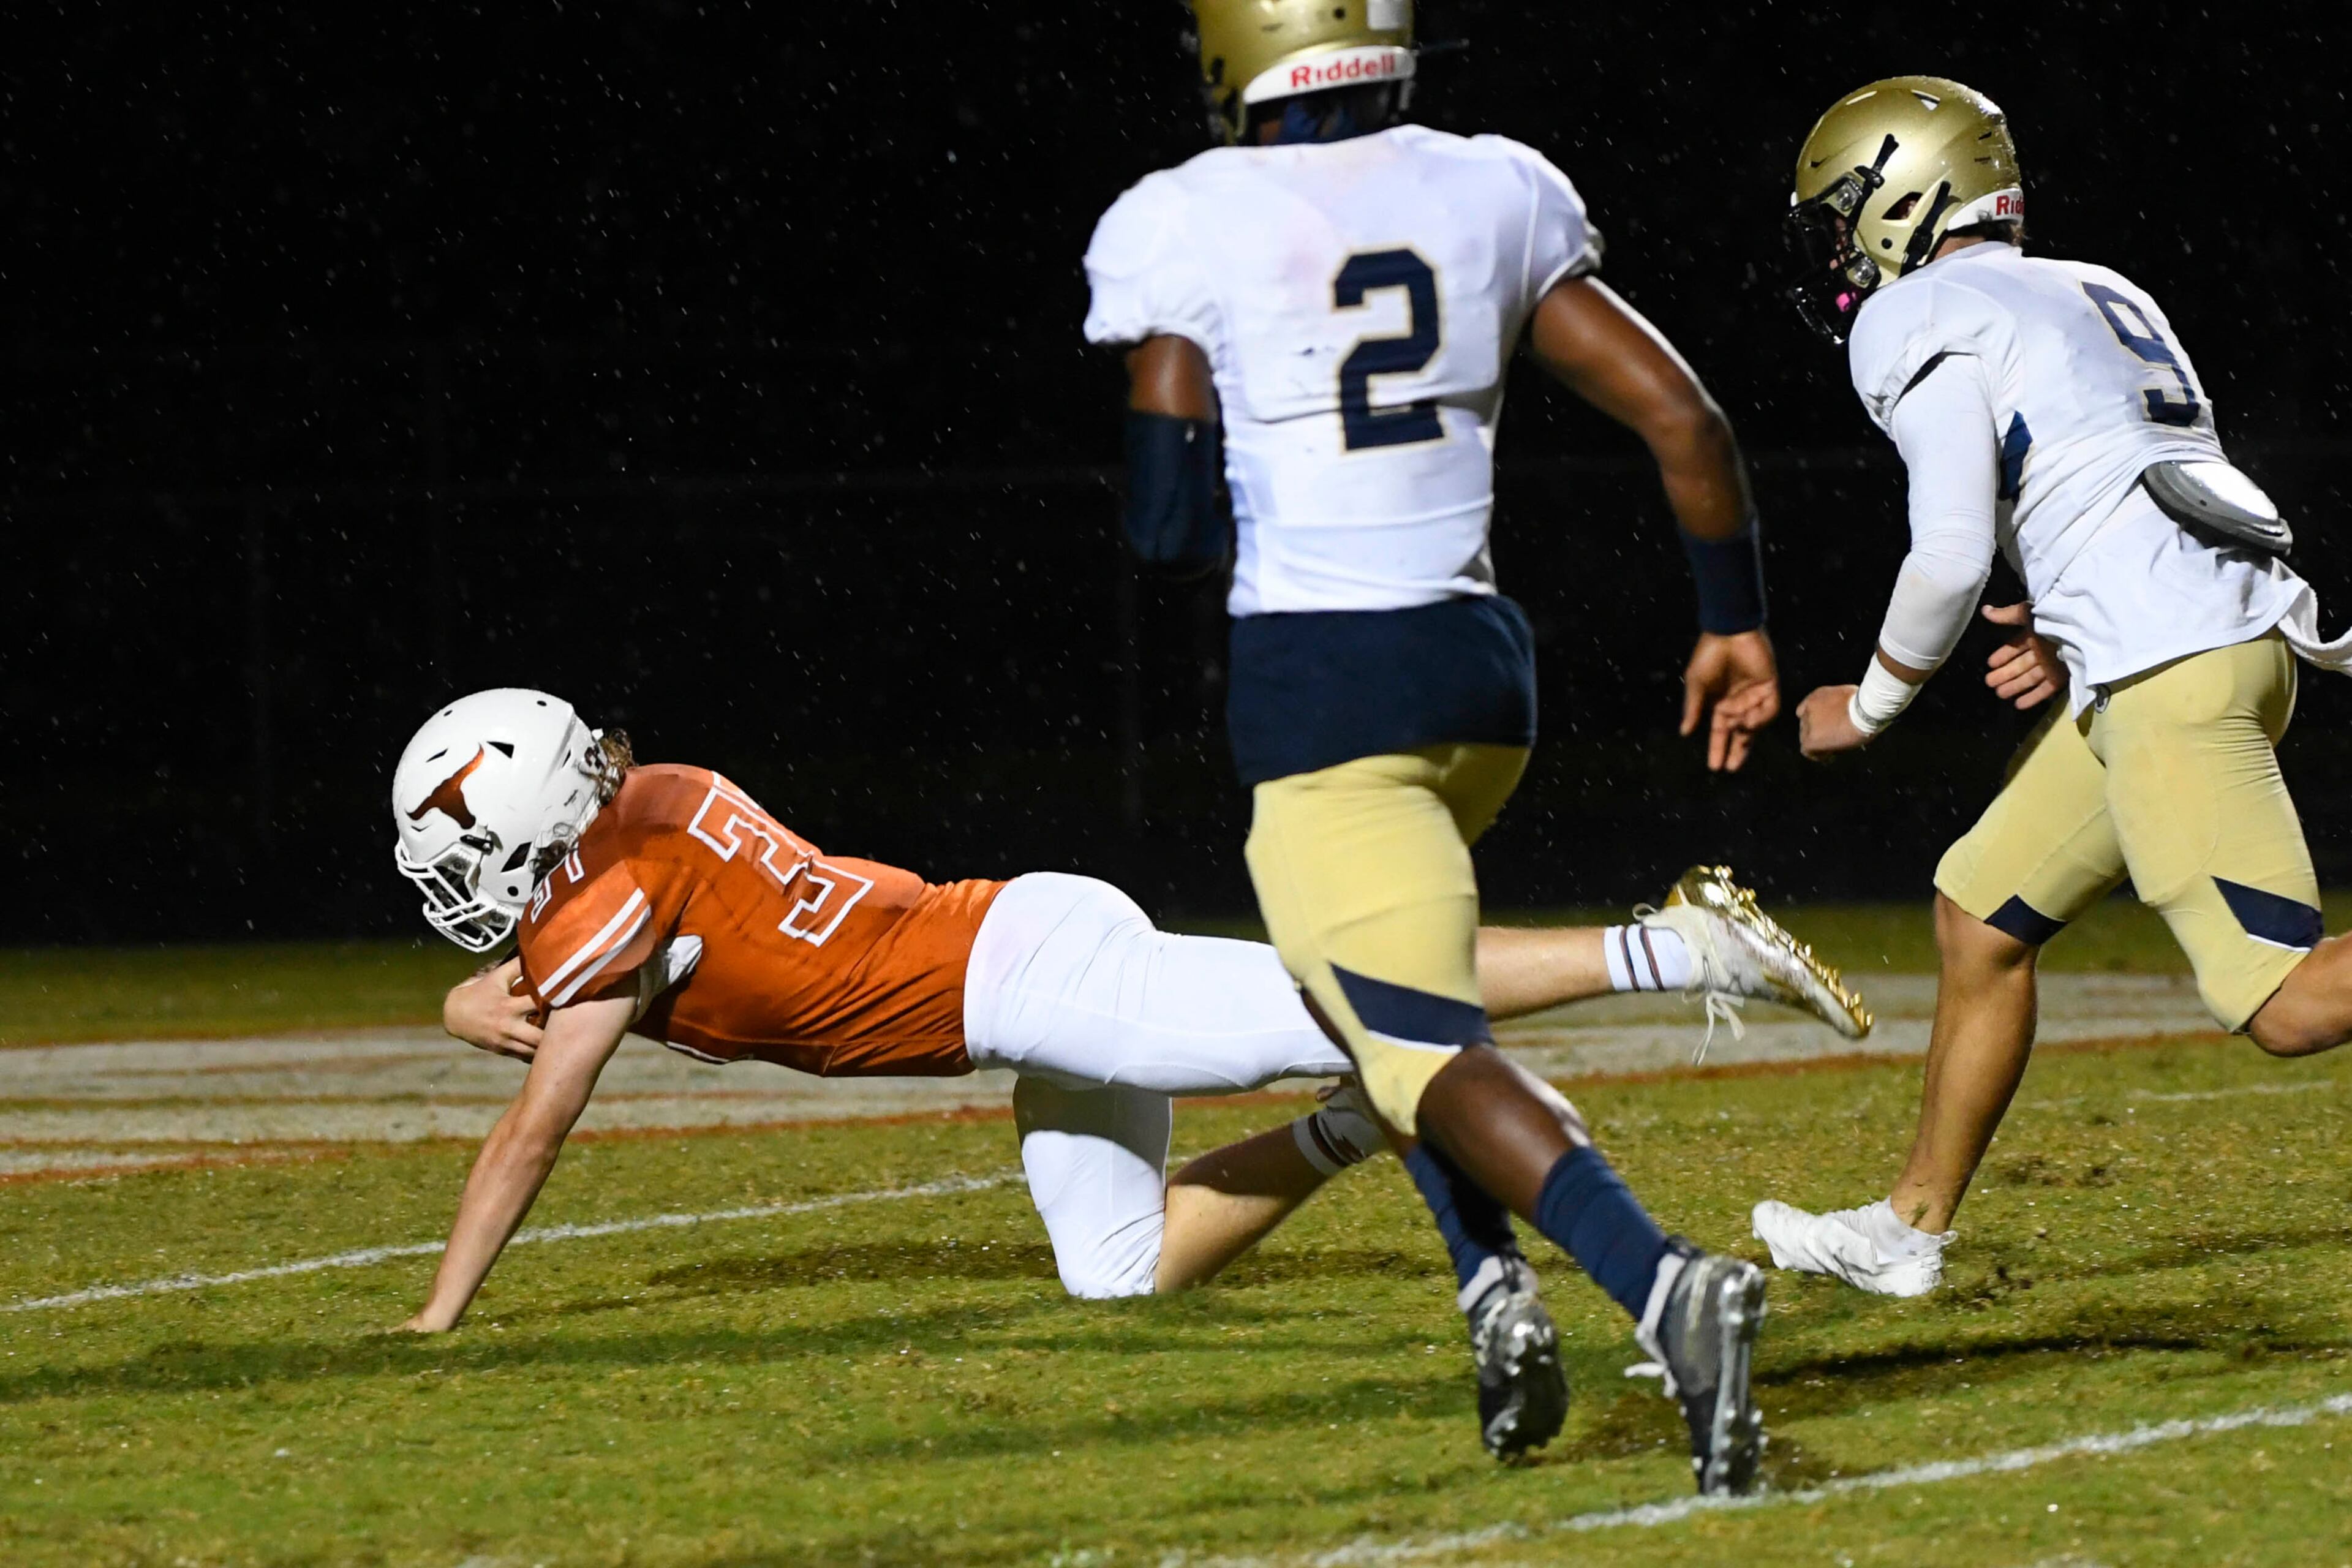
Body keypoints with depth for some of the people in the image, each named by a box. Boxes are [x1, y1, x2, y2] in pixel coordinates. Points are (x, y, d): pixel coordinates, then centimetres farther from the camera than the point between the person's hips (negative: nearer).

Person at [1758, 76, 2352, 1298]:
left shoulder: (1919, 318, -1)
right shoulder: (2096, 294, 25)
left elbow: (1951, 556, -10)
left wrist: (1869, 705, 6)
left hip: (2167, 672, -10)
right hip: (2250, 631, 10)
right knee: (1982, 915, 20)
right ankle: (1912, 1229, 27)